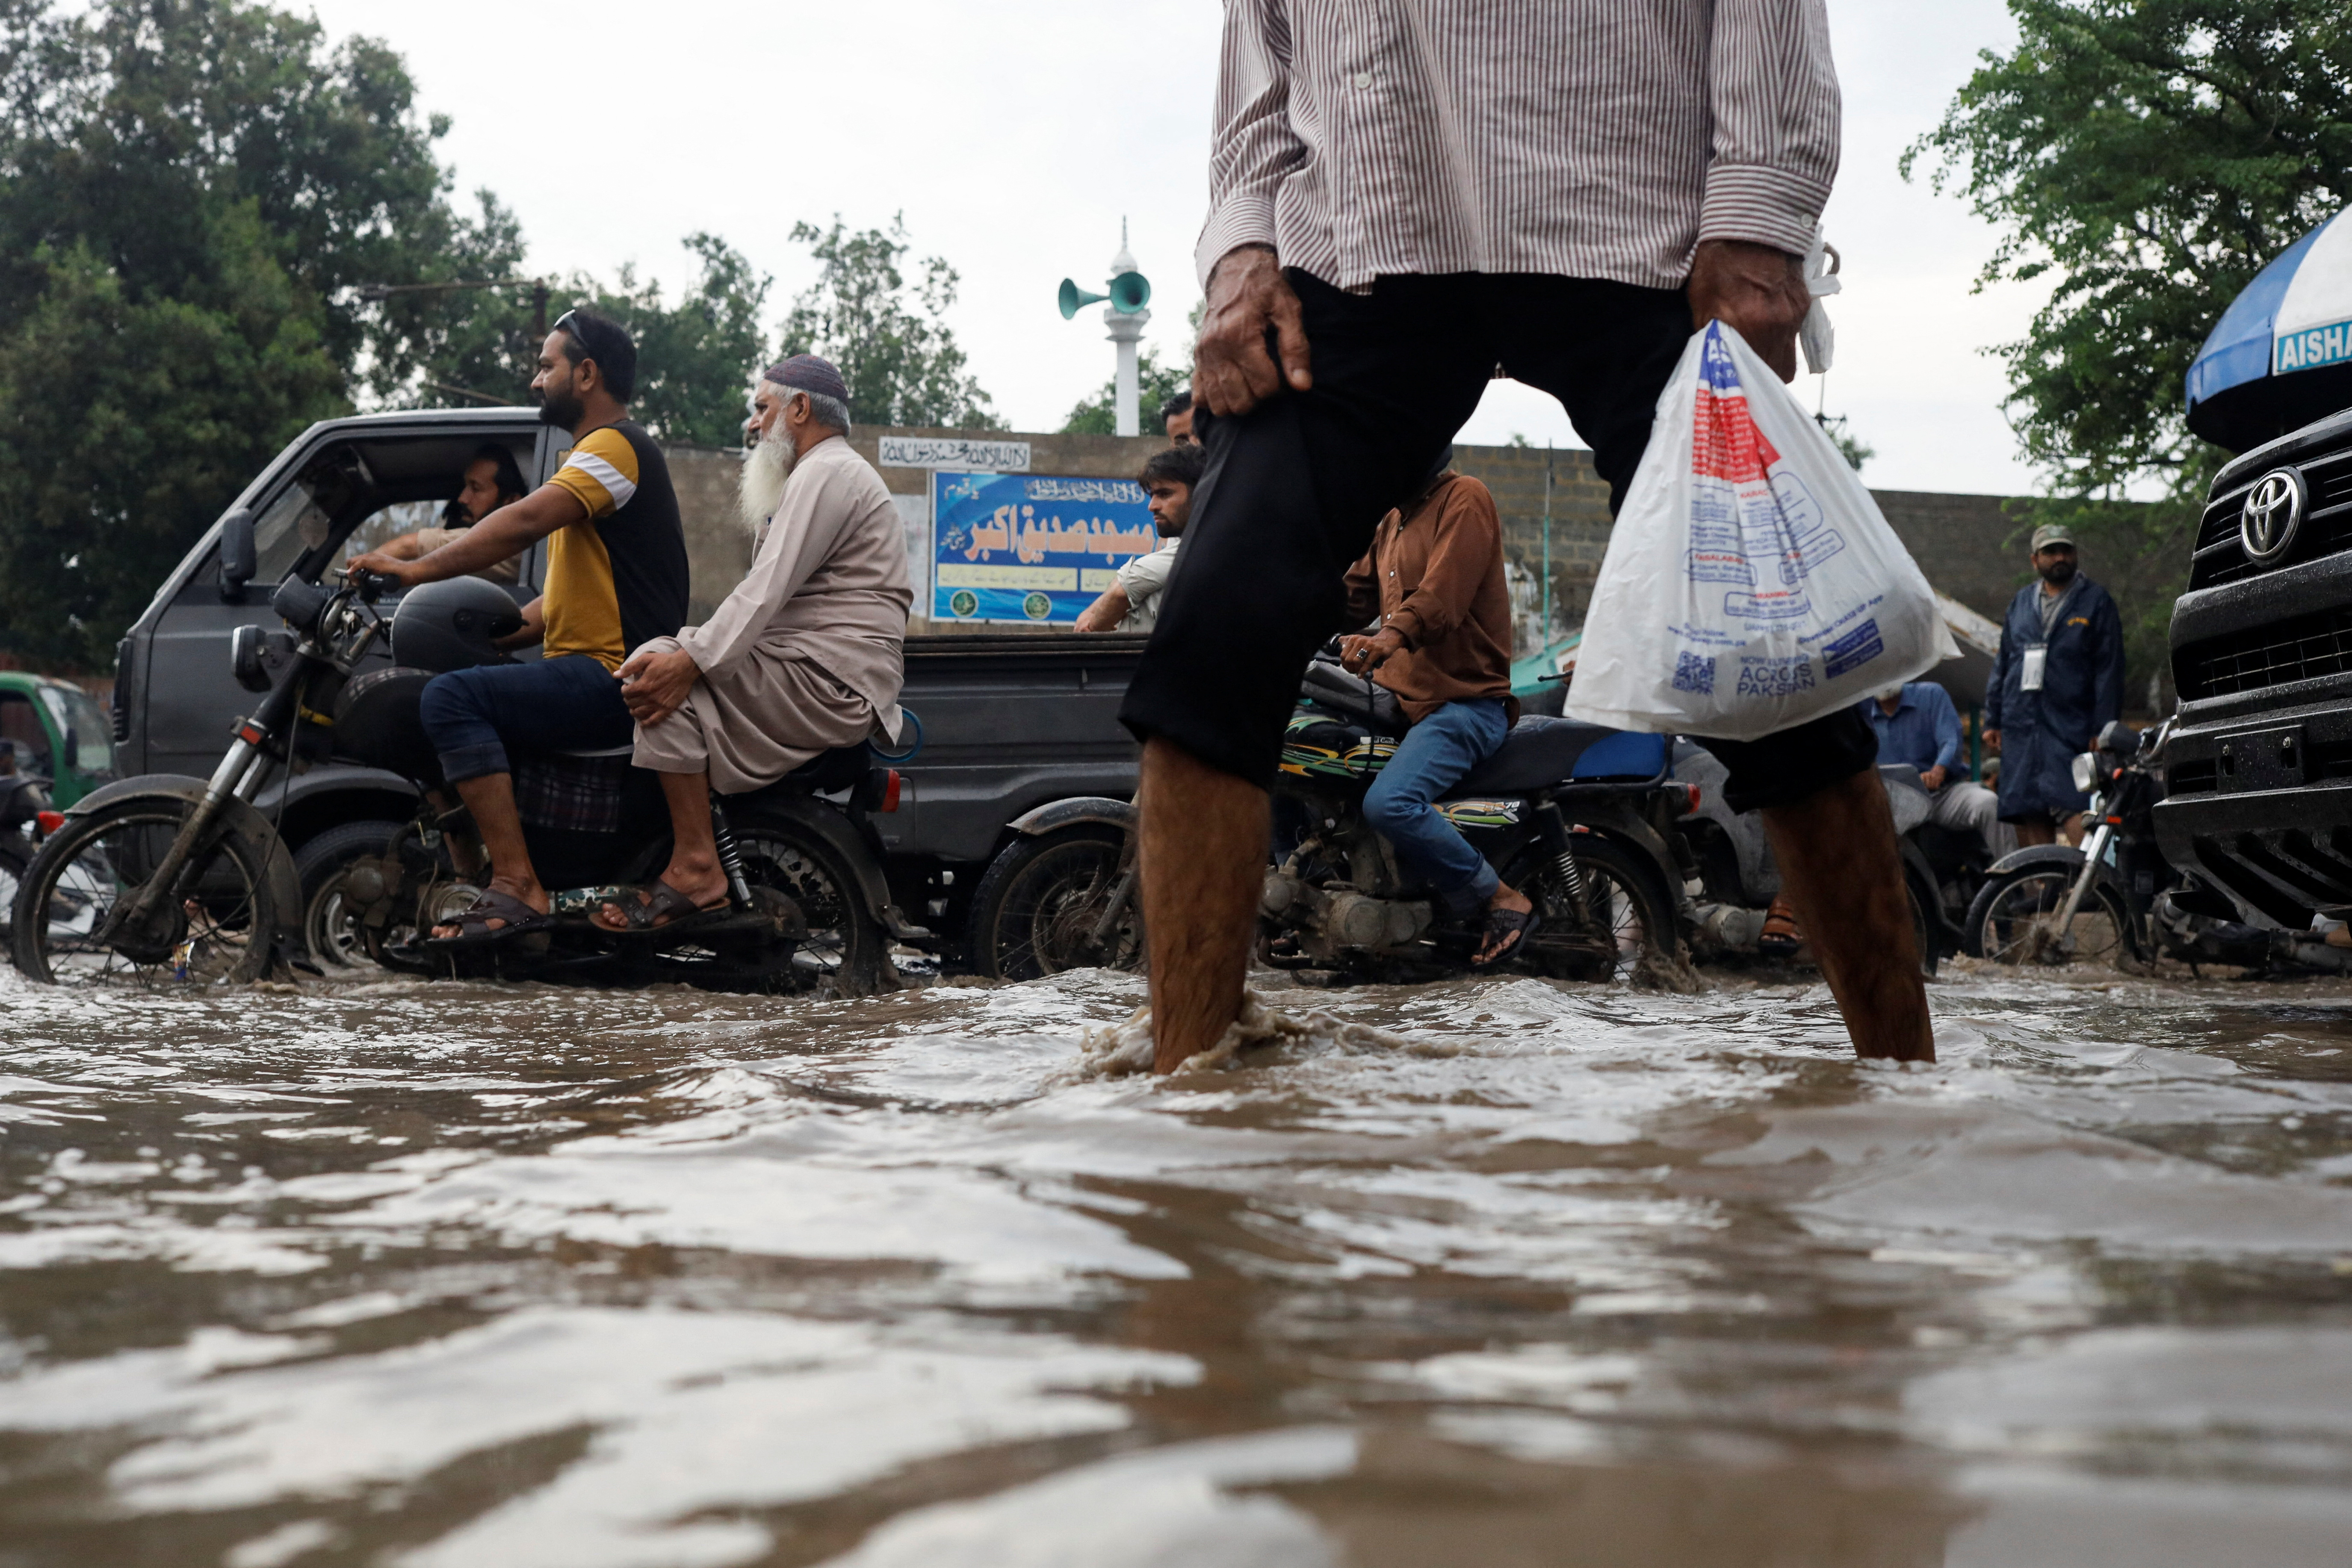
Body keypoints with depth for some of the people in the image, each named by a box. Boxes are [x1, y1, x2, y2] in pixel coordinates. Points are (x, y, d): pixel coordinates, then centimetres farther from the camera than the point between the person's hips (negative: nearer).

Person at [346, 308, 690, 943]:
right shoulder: (594, 455, 27)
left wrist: (419, 569, -23)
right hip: (595, 677, 11)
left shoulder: (616, 445, -8)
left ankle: (517, 887, -30)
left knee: (454, 698, -25)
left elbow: (526, 522, -24)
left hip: (615, 678, -11)